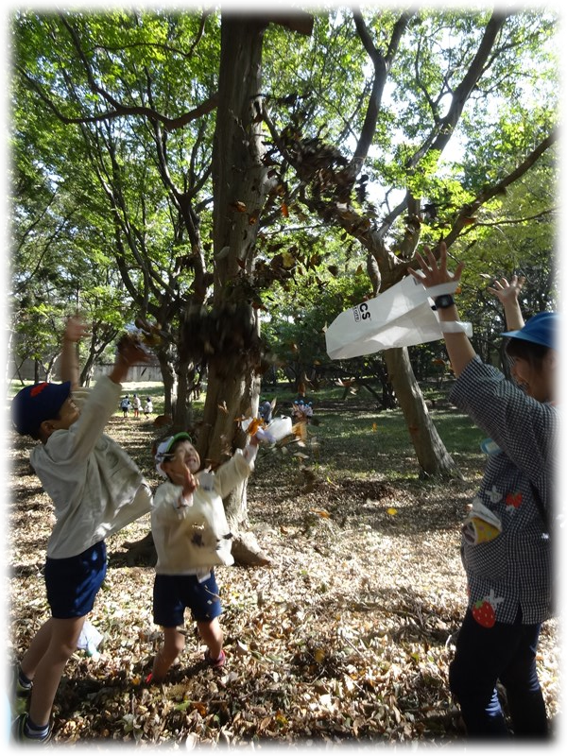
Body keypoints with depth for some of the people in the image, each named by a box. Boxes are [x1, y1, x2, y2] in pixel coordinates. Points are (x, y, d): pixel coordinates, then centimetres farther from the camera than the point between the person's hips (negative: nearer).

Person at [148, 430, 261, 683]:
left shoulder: (210, 482, -3)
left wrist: (255, 439, -14)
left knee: (211, 632, 20)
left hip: (204, 574, 4)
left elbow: (239, 468, -2)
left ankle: (215, 656, 56)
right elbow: (168, 514, -41)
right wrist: (186, 492, -60)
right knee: (174, 645, 7)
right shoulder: (166, 492, -20)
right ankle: (154, 681, 39)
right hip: (172, 578, -4)